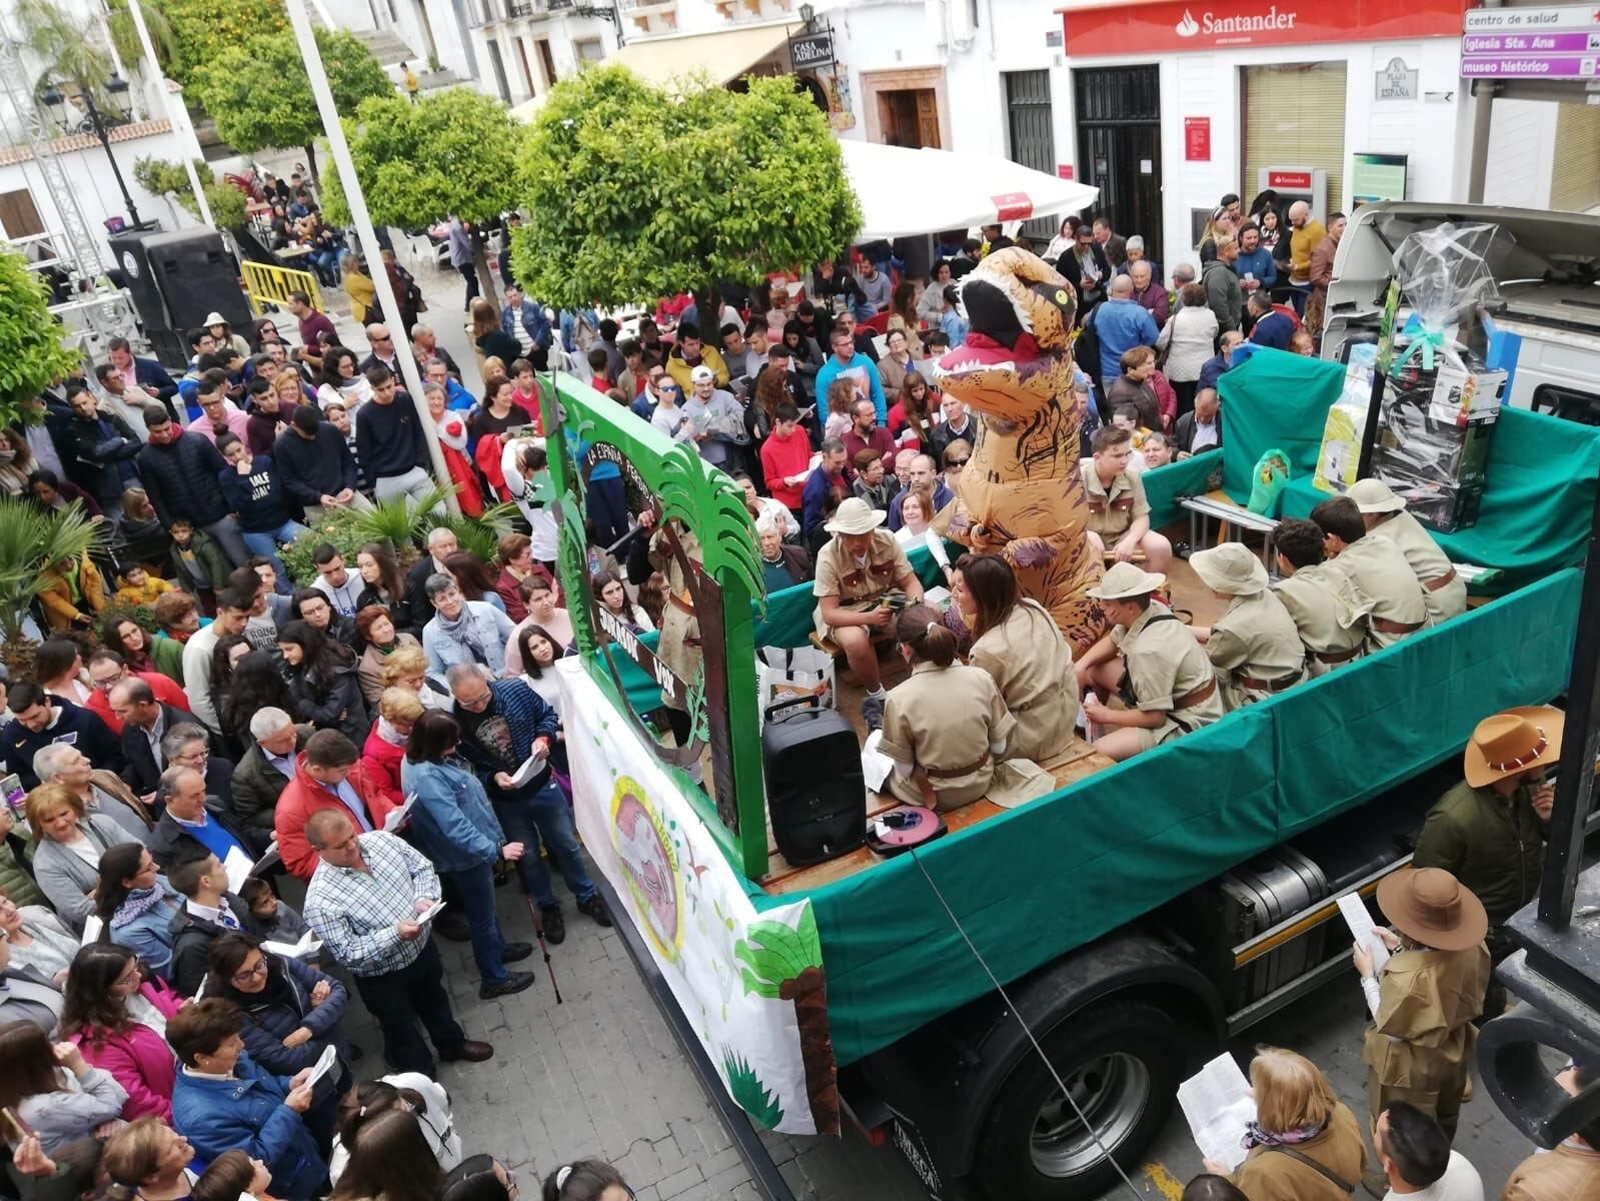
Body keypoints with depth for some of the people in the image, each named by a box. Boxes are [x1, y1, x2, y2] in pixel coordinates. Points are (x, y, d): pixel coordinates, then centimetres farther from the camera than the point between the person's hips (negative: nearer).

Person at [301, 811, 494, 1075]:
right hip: (383, 978, -5)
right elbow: (348, 954, -28)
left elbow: (423, 867, -3)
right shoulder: (320, 900, -29)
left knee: (435, 1000, 31)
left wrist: (424, 898, -22)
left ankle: (453, 1044, 59)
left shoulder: (380, 840, -14)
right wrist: (395, 933, -36)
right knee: (403, 1033, 20)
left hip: (423, 947, 5)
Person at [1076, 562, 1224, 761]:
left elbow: (1154, 717, -26)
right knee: (1092, 669, 9)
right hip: (1169, 695, 9)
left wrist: (1106, 716, -11)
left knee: (1095, 755, -26)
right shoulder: (1150, 609, -8)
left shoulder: (1149, 651, -33)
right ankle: (1092, 725, 28)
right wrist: (1080, 667, -5)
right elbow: (1112, 641, 12)